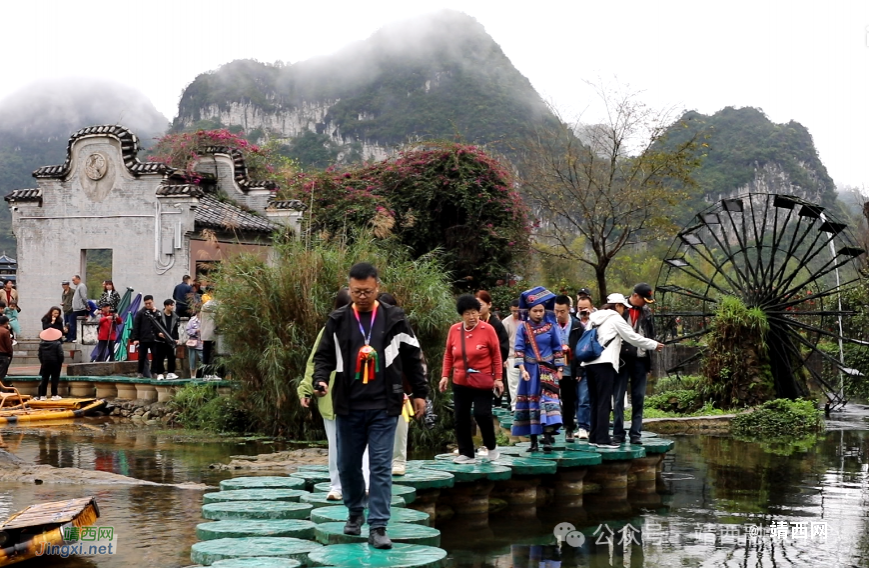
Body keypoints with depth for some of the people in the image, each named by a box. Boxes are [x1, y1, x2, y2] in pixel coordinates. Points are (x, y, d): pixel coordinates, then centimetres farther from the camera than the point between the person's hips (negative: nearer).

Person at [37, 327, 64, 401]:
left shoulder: (42, 344, 1)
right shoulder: (58, 344, -12)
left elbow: (40, 355, 5)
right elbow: (60, 355, -13)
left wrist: (42, 362, 15)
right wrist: (61, 362, 1)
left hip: (45, 364, 4)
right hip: (55, 364, -4)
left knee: (44, 379, 9)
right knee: (54, 379, 1)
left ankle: (42, 395, 9)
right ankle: (54, 395, 0)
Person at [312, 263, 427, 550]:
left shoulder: (394, 319, 0)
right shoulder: (337, 321, 2)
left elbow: (412, 358, 7)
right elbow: (324, 356, 7)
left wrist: (420, 392, 7)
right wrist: (320, 380, -13)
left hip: (384, 408, -2)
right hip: (348, 407, 2)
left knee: (381, 467, -5)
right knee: (347, 465, 12)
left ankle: (378, 527, -2)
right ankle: (355, 513, 34)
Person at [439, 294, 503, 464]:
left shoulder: (488, 329, -8)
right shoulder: (454, 330, 1)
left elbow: (496, 356, -3)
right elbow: (448, 355, 8)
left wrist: (498, 378, -5)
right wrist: (445, 375, 3)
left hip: (483, 382, -3)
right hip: (460, 382, 4)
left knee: (482, 414, -10)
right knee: (461, 418, 4)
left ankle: (492, 447, 15)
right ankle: (466, 454, 15)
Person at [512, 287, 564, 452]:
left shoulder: (550, 326, 2)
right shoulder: (523, 327, -2)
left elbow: (557, 349, 7)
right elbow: (519, 350, -4)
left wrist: (559, 369, 3)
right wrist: (522, 369, -13)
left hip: (547, 369, 0)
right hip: (530, 369, 0)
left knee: (548, 399, -12)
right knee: (531, 402, 4)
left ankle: (547, 438, -15)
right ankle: (533, 441, 10)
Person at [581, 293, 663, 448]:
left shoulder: (595, 318, 21)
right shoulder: (615, 318, 0)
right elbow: (632, 337, 1)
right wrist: (654, 345, 11)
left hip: (590, 362, 8)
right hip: (604, 362, -8)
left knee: (595, 401, 11)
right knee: (604, 402, -8)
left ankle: (594, 436, 11)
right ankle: (602, 439, -11)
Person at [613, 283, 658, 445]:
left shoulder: (647, 313, 11)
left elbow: (650, 336, 16)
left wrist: (649, 364, 10)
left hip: (640, 360, 4)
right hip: (622, 359, -4)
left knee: (638, 399, 4)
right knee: (619, 398, 0)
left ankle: (635, 434, 8)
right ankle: (618, 433, 5)